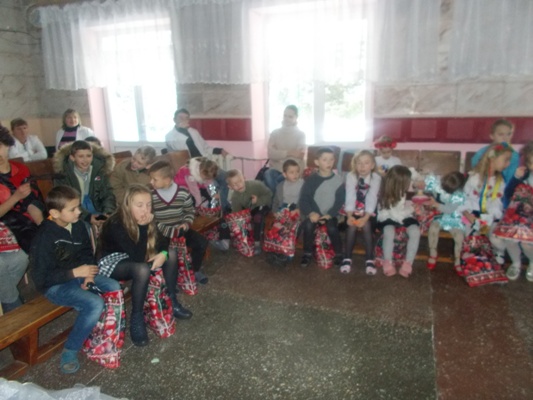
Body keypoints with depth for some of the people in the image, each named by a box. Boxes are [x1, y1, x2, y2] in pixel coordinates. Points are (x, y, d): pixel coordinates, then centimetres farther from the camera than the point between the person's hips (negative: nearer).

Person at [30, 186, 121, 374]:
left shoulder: (78, 225, -3)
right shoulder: (45, 238, -22)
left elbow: (86, 252, 11)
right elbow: (40, 278, -20)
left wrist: (89, 273, -6)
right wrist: (75, 273, -23)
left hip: (78, 274, 7)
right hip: (54, 285, -7)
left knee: (115, 288, -13)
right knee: (95, 304, -27)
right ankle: (70, 351, -9)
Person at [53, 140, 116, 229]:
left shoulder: (99, 171, 6)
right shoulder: (63, 175, -3)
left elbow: (108, 195, 4)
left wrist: (108, 213, -17)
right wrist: (87, 216, -25)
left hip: (98, 214, 3)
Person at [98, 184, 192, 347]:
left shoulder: (146, 219, -10)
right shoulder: (116, 224, -30)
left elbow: (163, 241, -1)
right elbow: (138, 257, -36)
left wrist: (163, 254, -23)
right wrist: (143, 227, -39)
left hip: (133, 258, 7)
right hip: (111, 262, -7)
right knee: (143, 269, -36)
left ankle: (172, 302, 2)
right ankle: (136, 318, -17)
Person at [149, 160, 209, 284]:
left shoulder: (183, 192, -6)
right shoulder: (151, 196, -10)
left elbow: (190, 211, 9)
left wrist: (186, 223, -12)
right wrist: (171, 232, -19)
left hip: (180, 229, 3)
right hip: (162, 234, -3)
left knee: (202, 242, -11)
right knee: (171, 254, -29)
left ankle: (195, 270, 15)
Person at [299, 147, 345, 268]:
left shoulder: (338, 180, -4)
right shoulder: (311, 180, -3)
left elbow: (340, 200, -4)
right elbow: (304, 198, -5)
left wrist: (329, 214, -15)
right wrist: (311, 213, -20)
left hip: (330, 214, 0)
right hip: (313, 212, 1)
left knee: (332, 228, -26)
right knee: (308, 225, -27)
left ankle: (339, 254, -2)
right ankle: (307, 253, -7)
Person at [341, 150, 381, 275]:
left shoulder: (376, 178, -11)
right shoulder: (350, 176, -8)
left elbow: (372, 199, -20)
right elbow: (350, 197, -17)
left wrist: (365, 217, -34)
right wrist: (349, 216, -32)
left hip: (369, 212, 0)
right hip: (354, 211, 1)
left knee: (366, 225, -29)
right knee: (351, 225, -28)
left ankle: (369, 260, -19)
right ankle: (347, 259, -17)